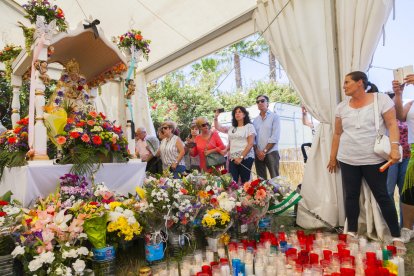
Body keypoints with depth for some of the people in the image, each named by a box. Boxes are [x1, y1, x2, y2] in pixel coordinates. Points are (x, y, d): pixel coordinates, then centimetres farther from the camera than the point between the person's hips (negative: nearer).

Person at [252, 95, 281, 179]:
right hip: (258, 154, 4)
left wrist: (264, 151, -11)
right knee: (261, 179, 5)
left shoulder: (274, 117, 2)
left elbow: (275, 137, -8)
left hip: (271, 152, -4)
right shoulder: (255, 120, 15)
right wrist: (257, 151, -6)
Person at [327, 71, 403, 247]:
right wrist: (332, 157, 11)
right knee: (351, 196, 6)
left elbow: (392, 124, -5)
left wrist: (394, 148, -18)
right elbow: (337, 133, 10)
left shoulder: (381, 99, -2)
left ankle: (396, 237, 18)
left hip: (374, 159, -3)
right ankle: (352, 232, 18)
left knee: (382, 196, 3)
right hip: (347, 160, 3)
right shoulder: (342, 106, 7)